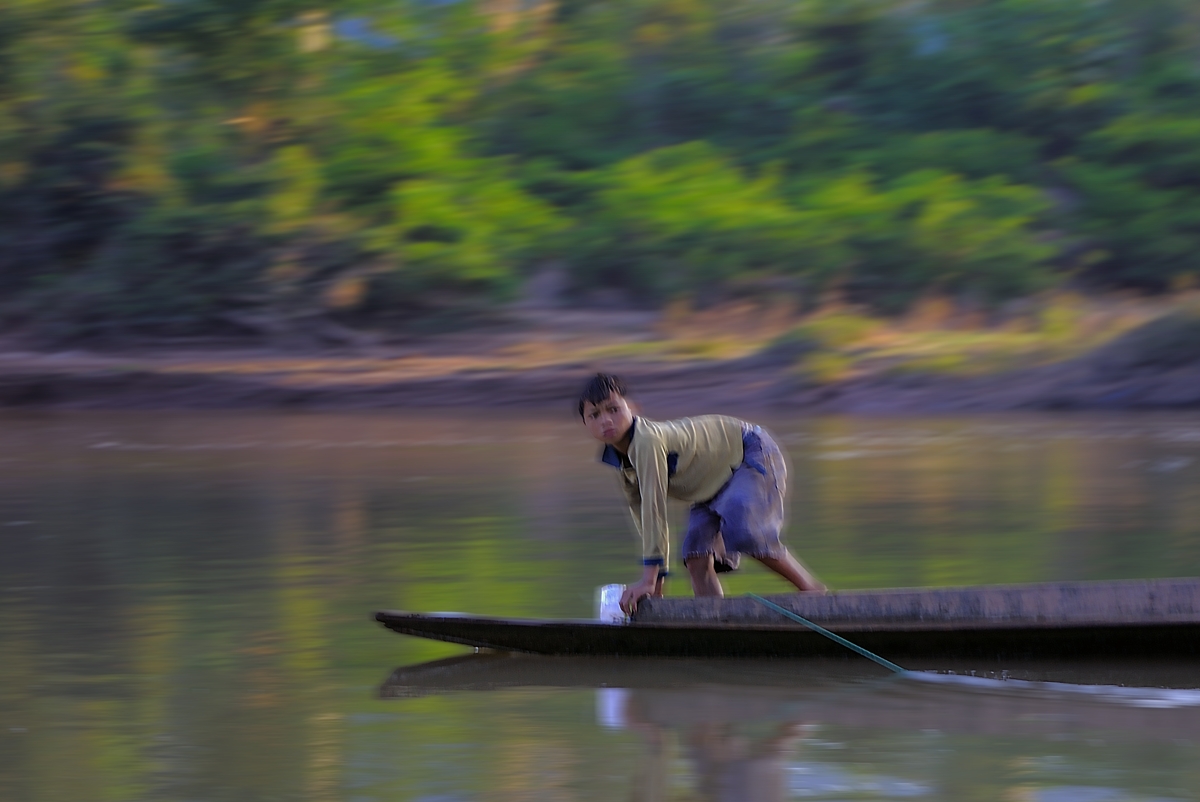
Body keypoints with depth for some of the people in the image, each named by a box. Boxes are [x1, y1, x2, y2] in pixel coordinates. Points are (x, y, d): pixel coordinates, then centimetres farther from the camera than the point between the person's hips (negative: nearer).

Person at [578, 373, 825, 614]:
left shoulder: (647, 441, -34)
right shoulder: (617, 462, -5)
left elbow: (654, 506, -37)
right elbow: (642, 514, 4)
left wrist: (649, 577, -38)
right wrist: (656, 580, 3)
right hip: (716, 481, 9)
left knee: (742, 531, -30)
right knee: (696, 553, -6)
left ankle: (813, 591, -16)